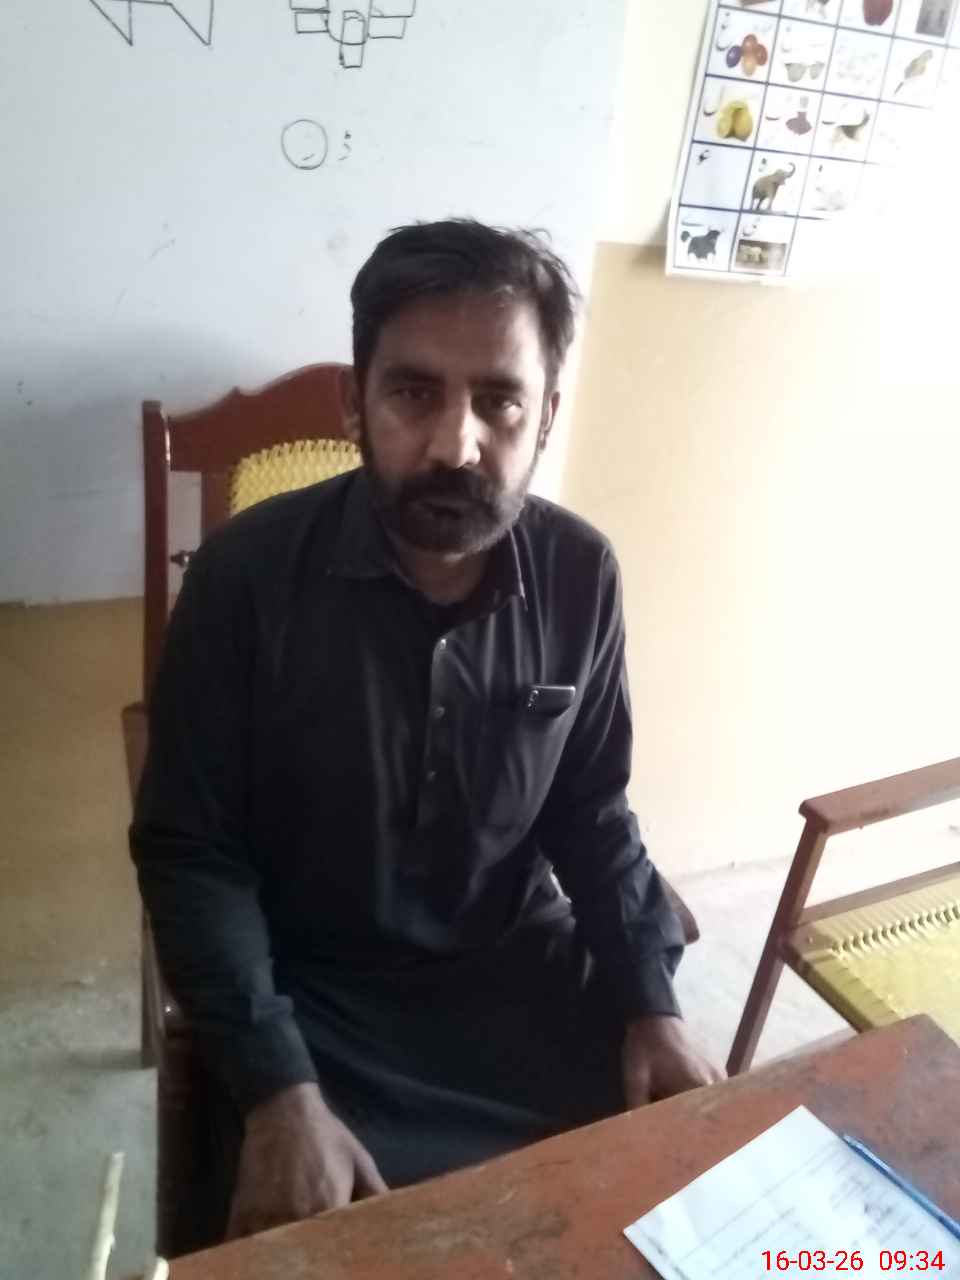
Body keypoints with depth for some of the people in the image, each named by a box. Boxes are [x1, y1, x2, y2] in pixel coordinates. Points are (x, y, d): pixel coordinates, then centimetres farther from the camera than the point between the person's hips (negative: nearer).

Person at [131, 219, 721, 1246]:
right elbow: (189, 851, -12)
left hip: (523, 973, 3)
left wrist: (650, 1002, -7)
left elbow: (592, 816, 3)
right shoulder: (249, 574, -17)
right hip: (316, 1000, -2)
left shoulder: (580, 576, -8)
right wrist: (277, 1091, -20)